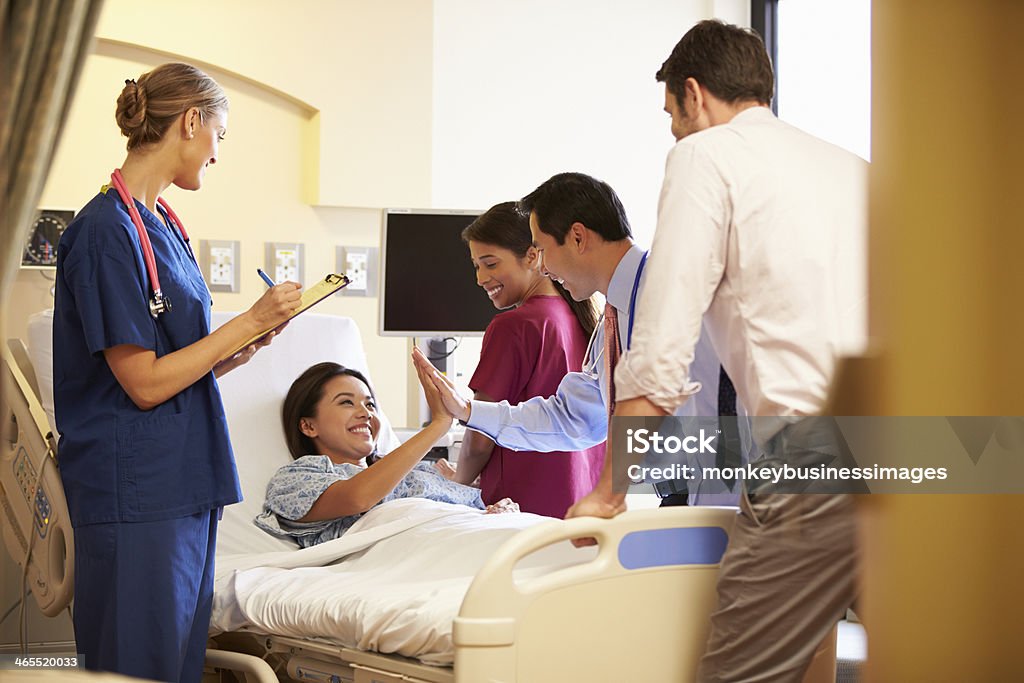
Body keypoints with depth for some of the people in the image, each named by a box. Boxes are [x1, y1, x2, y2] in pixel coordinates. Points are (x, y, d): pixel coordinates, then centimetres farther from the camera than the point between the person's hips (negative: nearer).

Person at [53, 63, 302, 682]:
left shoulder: (162, 225, 14)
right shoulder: (109, 230, -15)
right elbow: (144, 384, -16)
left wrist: (239, 350, 3)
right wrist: (251, 322, -10)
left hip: (187, 486, 9)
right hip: (136, 497, -9)